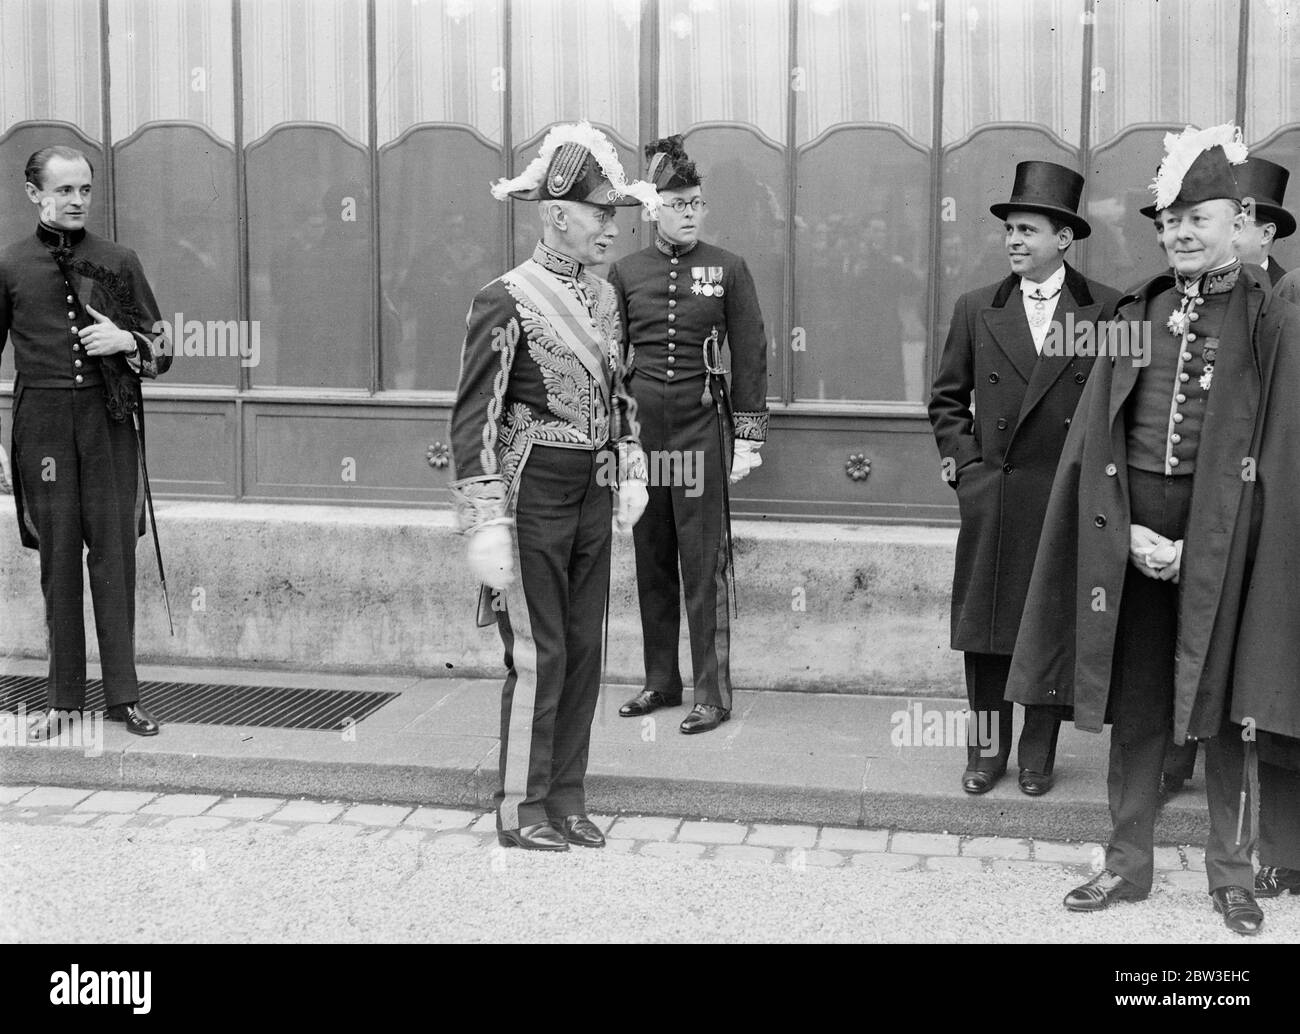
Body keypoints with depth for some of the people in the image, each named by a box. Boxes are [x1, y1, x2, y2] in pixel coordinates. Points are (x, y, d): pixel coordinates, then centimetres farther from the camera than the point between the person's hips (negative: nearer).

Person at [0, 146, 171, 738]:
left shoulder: (118, 262, 7)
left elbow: (162, 352, 13)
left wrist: (127, 341, -9)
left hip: (110, 420, 0)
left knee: (115, 551, -1)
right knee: (58, 555, 3)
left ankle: (123, 694, 5)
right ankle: (62, 698, 11)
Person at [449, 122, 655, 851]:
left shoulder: (604, 297, 9)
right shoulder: (507, 300, -14)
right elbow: (474, 417, -15)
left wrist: (631, 471, 10)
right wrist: (487, 524, -19)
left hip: (592, 497, 7)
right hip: (533, 497, -7)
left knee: (584, 652, 10)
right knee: (539, 655, -1)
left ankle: (566, 800, 22)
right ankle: (522, 809, 12)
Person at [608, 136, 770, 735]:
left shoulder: (727, 269, 2)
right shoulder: (625, 272, 8)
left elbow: (750, 355, 2)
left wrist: (749, 436, -3)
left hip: (702, 426, -3)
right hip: (640, 427, 3)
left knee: (704, 563, -3)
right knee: (651, 561, 9)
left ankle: (713, 693, 3)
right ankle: (660, 680, 19)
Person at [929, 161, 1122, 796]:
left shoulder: (1108, 310, -1)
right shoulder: (976, 310, 6)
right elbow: (947, 398, 13)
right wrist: (964, 458, 2)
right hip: (991, 499, 2)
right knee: (985, 629, 5)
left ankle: (1038, 754, 19)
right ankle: (986, 751, 18)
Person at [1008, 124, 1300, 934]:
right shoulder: (1137, 314, 7)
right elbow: (1094, 441, 6)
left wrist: (1193, 547, -12)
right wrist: (1129, 532, -7)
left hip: (1225, 534, -3)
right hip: (1132, 531, 3)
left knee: (1225, 701, 5)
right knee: (1134, 700, 9)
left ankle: (1233, 870, 18)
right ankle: (1129, 861, 20)